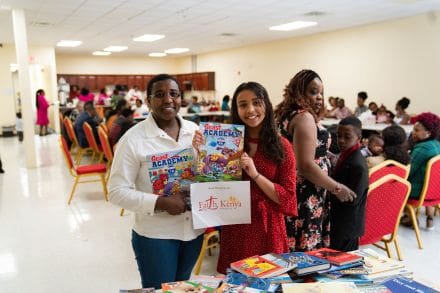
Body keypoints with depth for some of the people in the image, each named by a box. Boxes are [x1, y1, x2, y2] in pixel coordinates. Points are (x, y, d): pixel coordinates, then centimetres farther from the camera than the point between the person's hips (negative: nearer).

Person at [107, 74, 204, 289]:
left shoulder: (195, 130, 1)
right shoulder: (133, 139, -14)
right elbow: (117, 191, -16)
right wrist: (161, 203, -24)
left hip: (194, 230, 5)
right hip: (155, 235, -5)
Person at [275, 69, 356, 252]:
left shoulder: (286, 115, 13)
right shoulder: (305, 117, -16)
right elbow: (306, 165, -23)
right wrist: (337, 188, -11)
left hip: (290, 192, 10)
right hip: (305, 199, -10)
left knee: (290, 253, 15)